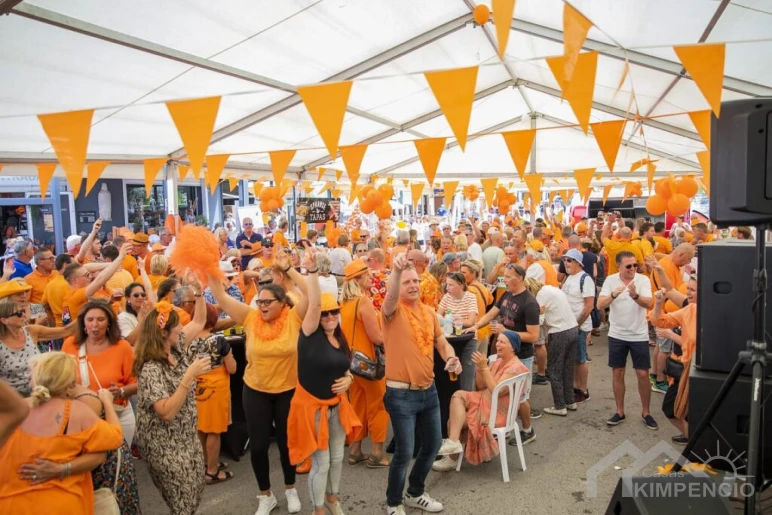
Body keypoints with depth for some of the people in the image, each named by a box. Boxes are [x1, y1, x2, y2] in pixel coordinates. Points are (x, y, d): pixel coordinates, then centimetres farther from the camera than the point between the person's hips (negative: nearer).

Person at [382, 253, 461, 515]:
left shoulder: (429, 312, 6)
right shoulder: (393, 310, -13)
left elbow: (440, 341, 14)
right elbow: (391, 295, -36)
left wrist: (451, 357, -8)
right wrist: (396, 270, -55)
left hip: (429, 390, 7)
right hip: (401, 394, -7)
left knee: (433, 444, 18)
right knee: (404, 452, 0)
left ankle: (415, 493, 41)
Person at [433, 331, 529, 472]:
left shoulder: (515, 368, -17)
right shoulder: (498, 361, 10)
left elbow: (496, 391, -25)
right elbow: (480, 388, 9)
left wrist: (484, 367, -26)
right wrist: (478, 367, -7)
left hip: (497, 413, -8)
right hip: (485, 402, 8)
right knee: (458, 395, -13)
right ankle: (453, 442, -11)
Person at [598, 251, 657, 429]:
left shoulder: (643, 280, -10)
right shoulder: (610, 280, -7)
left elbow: (647, 303, -22)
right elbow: (600, 305, -14)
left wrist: (635, 295, -42)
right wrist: (613, 294, -32)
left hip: (639, 335, -1)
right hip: (617, 335, 1)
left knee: (643, 375, 4)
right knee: (618, 373, 9)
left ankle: (645, 412, 22)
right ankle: (620, 412, 22)